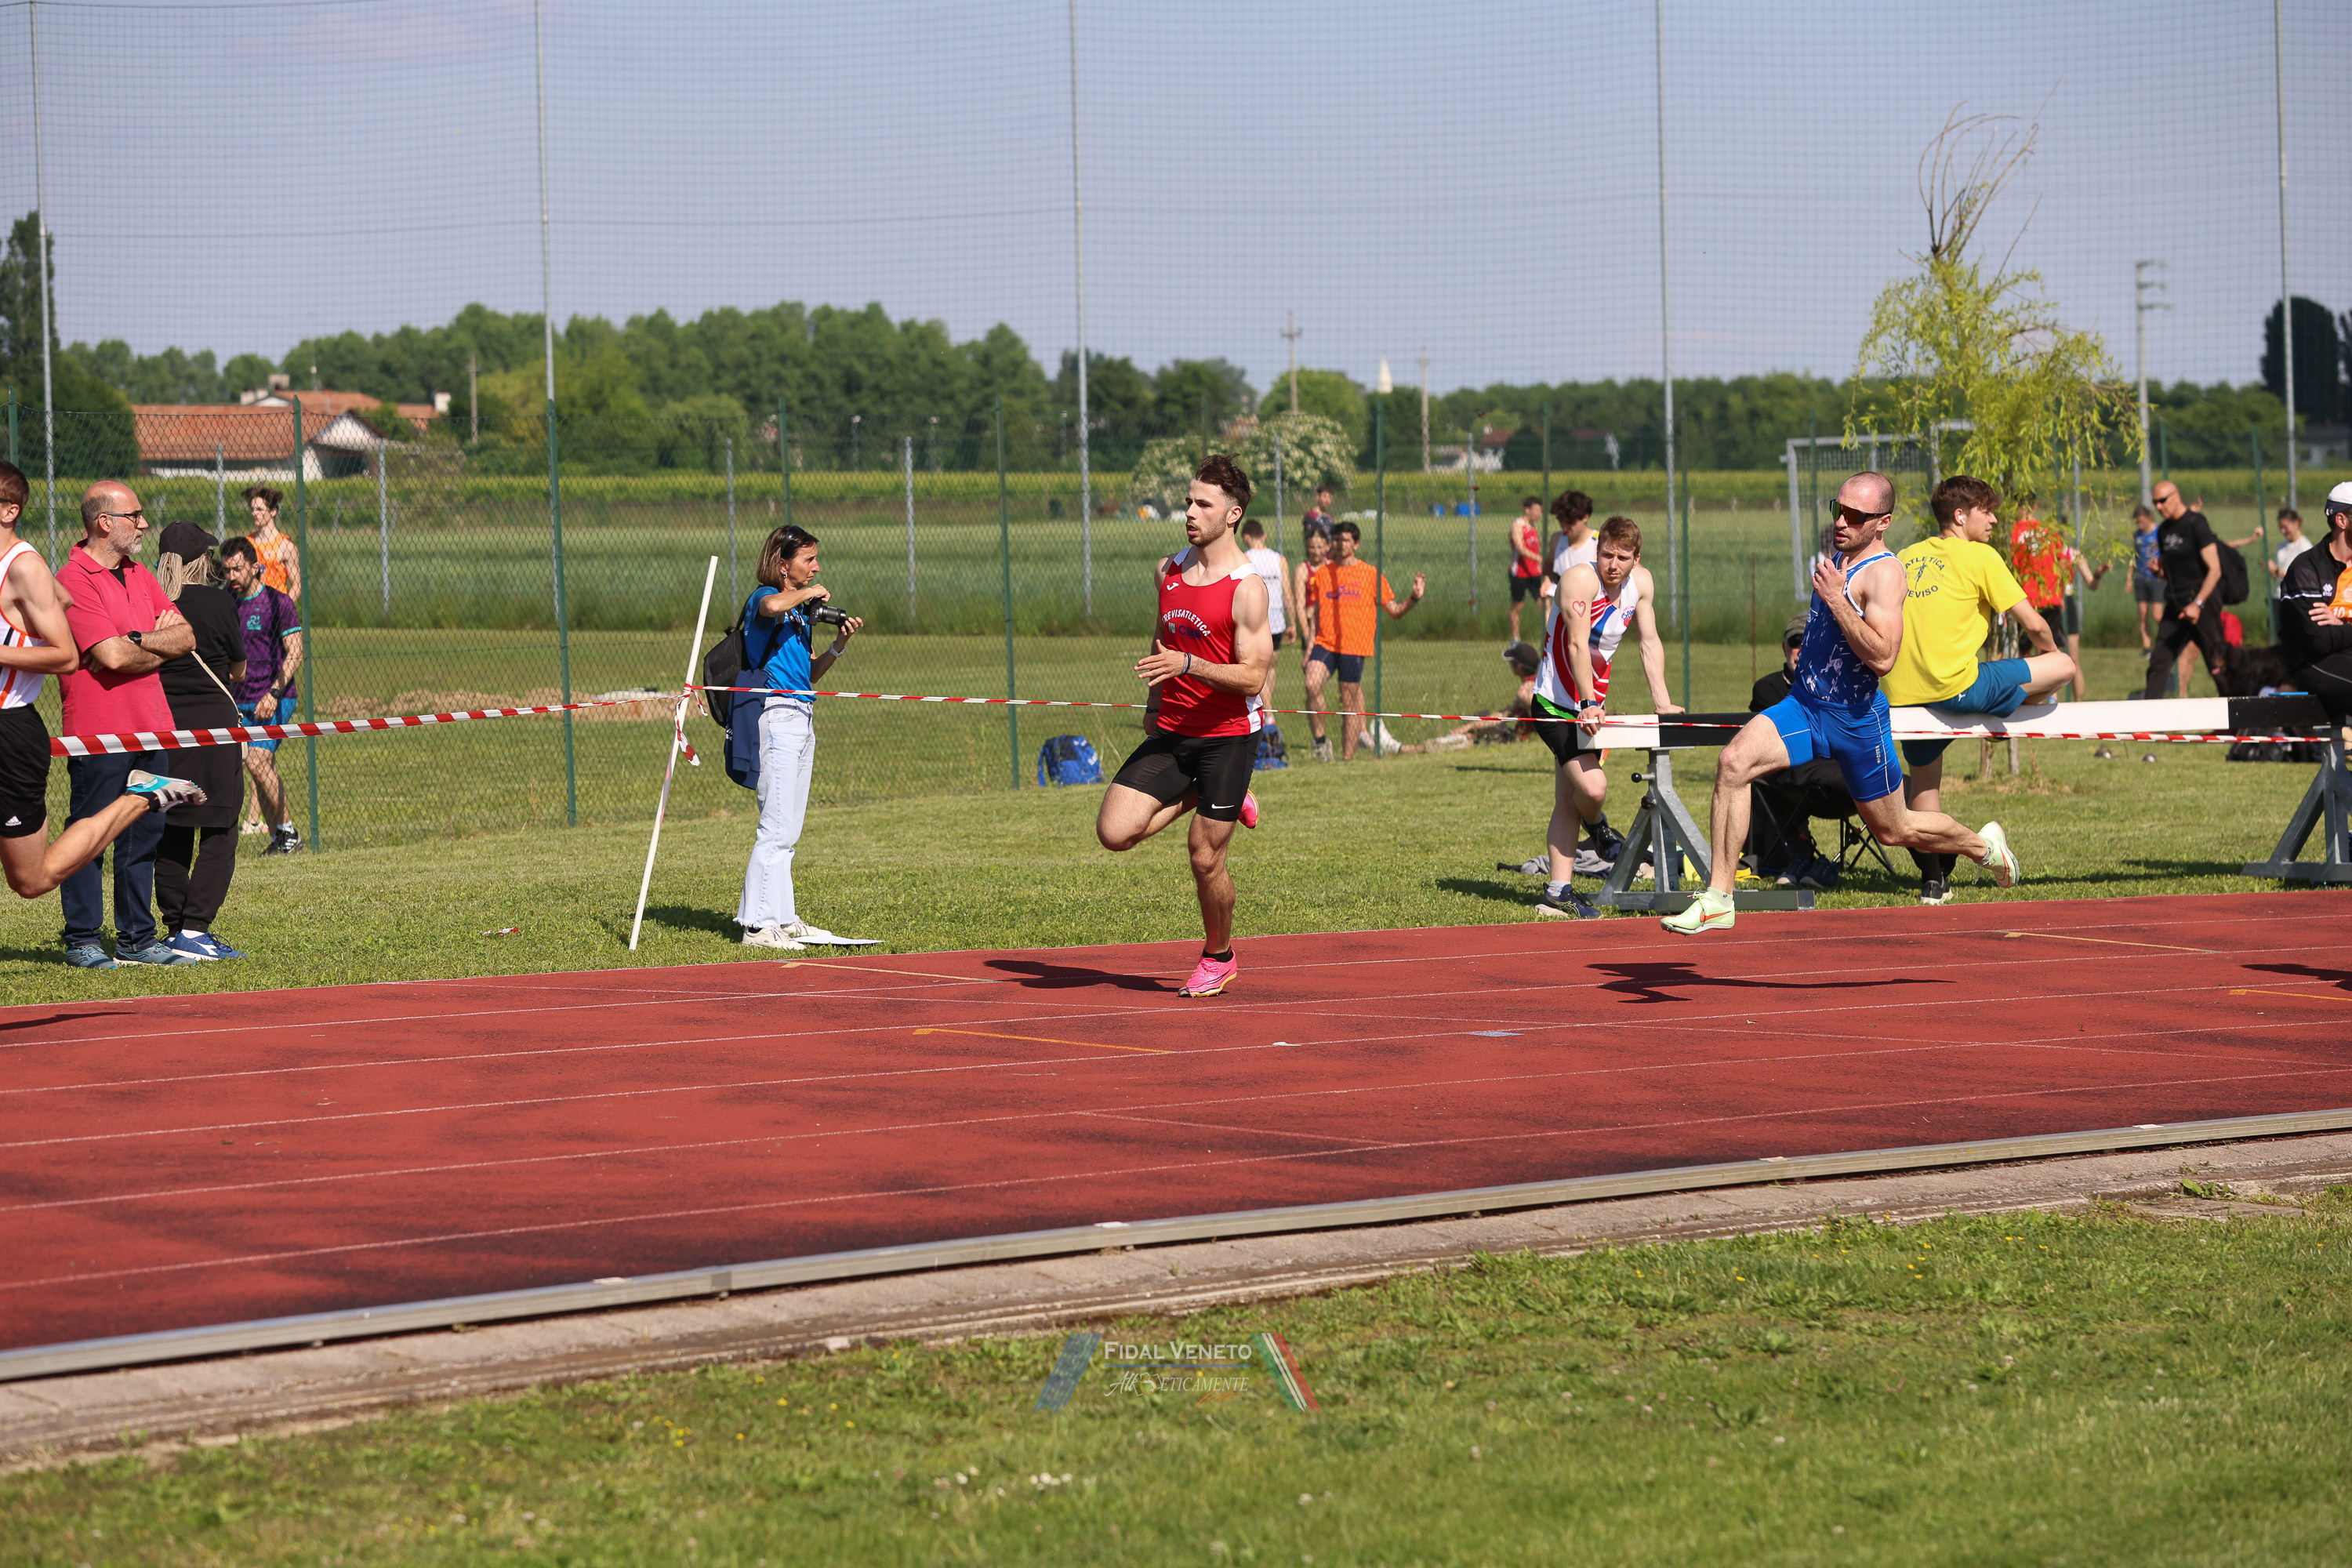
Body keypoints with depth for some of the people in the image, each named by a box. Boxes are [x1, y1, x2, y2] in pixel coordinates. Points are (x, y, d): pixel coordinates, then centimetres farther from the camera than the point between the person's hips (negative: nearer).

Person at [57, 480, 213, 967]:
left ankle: (137, 939, 16)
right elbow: (112, 657, -19)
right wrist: (162, 643, -1)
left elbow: (186, 637, 10)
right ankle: (82, 940, 3)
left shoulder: (140, 576, 16)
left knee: (144, 833, 10)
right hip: (98, 733, -8)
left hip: (148, 727, 8)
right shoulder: (73, 580, -11)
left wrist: (139, 641, -8)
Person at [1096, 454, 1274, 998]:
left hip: (1228, 736, -6)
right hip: (1172, 733, 6)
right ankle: (1199, 797, 15)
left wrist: (1187, 664, -30)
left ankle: (1219, 956, 25)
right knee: (1115, 831, -11)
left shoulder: (1248, 588, -14)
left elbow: (1252, 677, -20)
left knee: (1205, 857, 1)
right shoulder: (1171, 572, 7)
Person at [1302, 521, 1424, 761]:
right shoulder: (1322, 573, 12)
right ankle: (1320, 739, -6)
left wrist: (1414, 598, -10)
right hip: (1325, 642, 2)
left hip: (1354, 647, -2)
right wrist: (1310, 644, 11)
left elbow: (1395, 610, 8)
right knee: (1312, 685, -22)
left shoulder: (1371, 574, 6)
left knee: (1349, 701, -1)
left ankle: (1348, 757, 8)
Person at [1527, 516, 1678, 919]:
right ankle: (1596, 826, 15)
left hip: (1592, 705, 7)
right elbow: (1578, 645, -28)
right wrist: (1589, 703, -37)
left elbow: (1650, 643, 9)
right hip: (1557, 704, -7)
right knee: (1593, 787, -20)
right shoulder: (1581, 579, -21)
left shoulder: (1641, 583, 2)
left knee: (1568, 802, 7)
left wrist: (1663, 702, 0)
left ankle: (1558, 893, 8)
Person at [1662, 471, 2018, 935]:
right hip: (1805, 705, 7)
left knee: (1894, 831, 11)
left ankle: (1983, 845, 41)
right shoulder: (1840, 557, 9)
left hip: (1856, 719, -7)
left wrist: (1836, 599, -29)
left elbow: (1882, 657, -31)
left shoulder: (1883, 572, -18)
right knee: (1733, 762, -19)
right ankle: (1717, 900, -18)